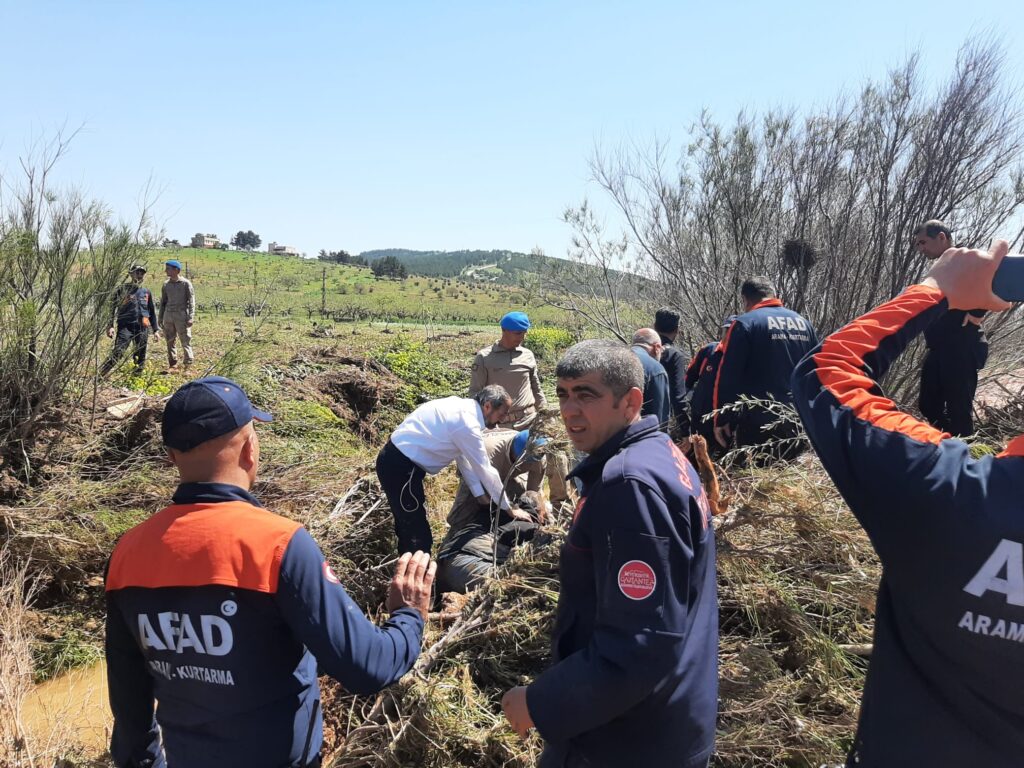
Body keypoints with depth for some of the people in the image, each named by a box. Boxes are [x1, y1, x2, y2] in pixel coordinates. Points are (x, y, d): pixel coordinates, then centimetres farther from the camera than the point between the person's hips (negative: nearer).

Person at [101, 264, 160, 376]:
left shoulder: (147, 292, 13)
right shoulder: (123, 289, 1)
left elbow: (152, 312, 18)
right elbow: (113, 308, 0)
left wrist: (156, 330, 14)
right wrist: (111, 326, -11)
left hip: (142, 329, 4)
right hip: (125, 326, -4)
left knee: (141, 355, 7)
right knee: (117, 353, -16)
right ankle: (100, 375, -12)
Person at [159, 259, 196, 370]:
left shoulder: (186, 283, -3)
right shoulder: (166, 284, 12)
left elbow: (191, 301, -5)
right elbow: (163, 302, 19)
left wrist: (190, 318, -12)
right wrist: (160, 318, 15)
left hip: (181, 316, -5)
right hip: (168, 316, 6)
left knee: (185, 340, -5)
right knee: (170, 341, 9)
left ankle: (188, 364, -1)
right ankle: (172, 364, 17)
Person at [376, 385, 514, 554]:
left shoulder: (463, 408, 7)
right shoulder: (467, 424, -22)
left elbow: (462, 455, 15)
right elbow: (486, 471, -14)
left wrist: (479, 492, 15)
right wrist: (508, 508, -2)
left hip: (397, 459, 11)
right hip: (399, 467, -11)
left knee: (409, 525, 25)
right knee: (418, 536, -4)